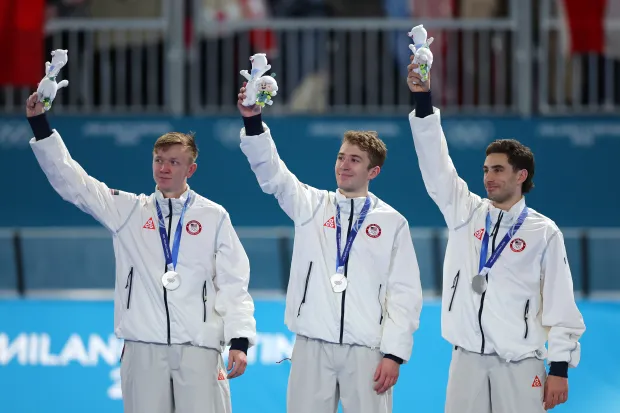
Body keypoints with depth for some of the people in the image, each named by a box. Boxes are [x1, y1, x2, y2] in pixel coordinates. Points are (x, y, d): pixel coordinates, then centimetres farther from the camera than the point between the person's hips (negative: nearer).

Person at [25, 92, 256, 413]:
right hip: (143, 348, 1)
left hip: (199, 348, -1)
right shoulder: (128, 210, 10)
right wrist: (40, 125, -1)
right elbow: (71, 181, 7)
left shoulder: (213, 217, 7)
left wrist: (239, 340, -6)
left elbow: (233, 282, 4)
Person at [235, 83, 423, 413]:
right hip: (312, 345, 2)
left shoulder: (392, 223, 5)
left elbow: (405, 292, 1)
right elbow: (271, 172, -3)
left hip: (365, 348, -2)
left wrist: (394, 353, -7)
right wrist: (253, 121, -19)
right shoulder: (312, 206, 10)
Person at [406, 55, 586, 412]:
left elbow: (560, 304, 0)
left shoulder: (544, 232, 1)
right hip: (468, 358, 3)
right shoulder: (466, 213, 10)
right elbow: (435, 164, 2)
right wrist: (423, 98, -9)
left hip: (520, 363, -3)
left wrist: (560, 368, -5)